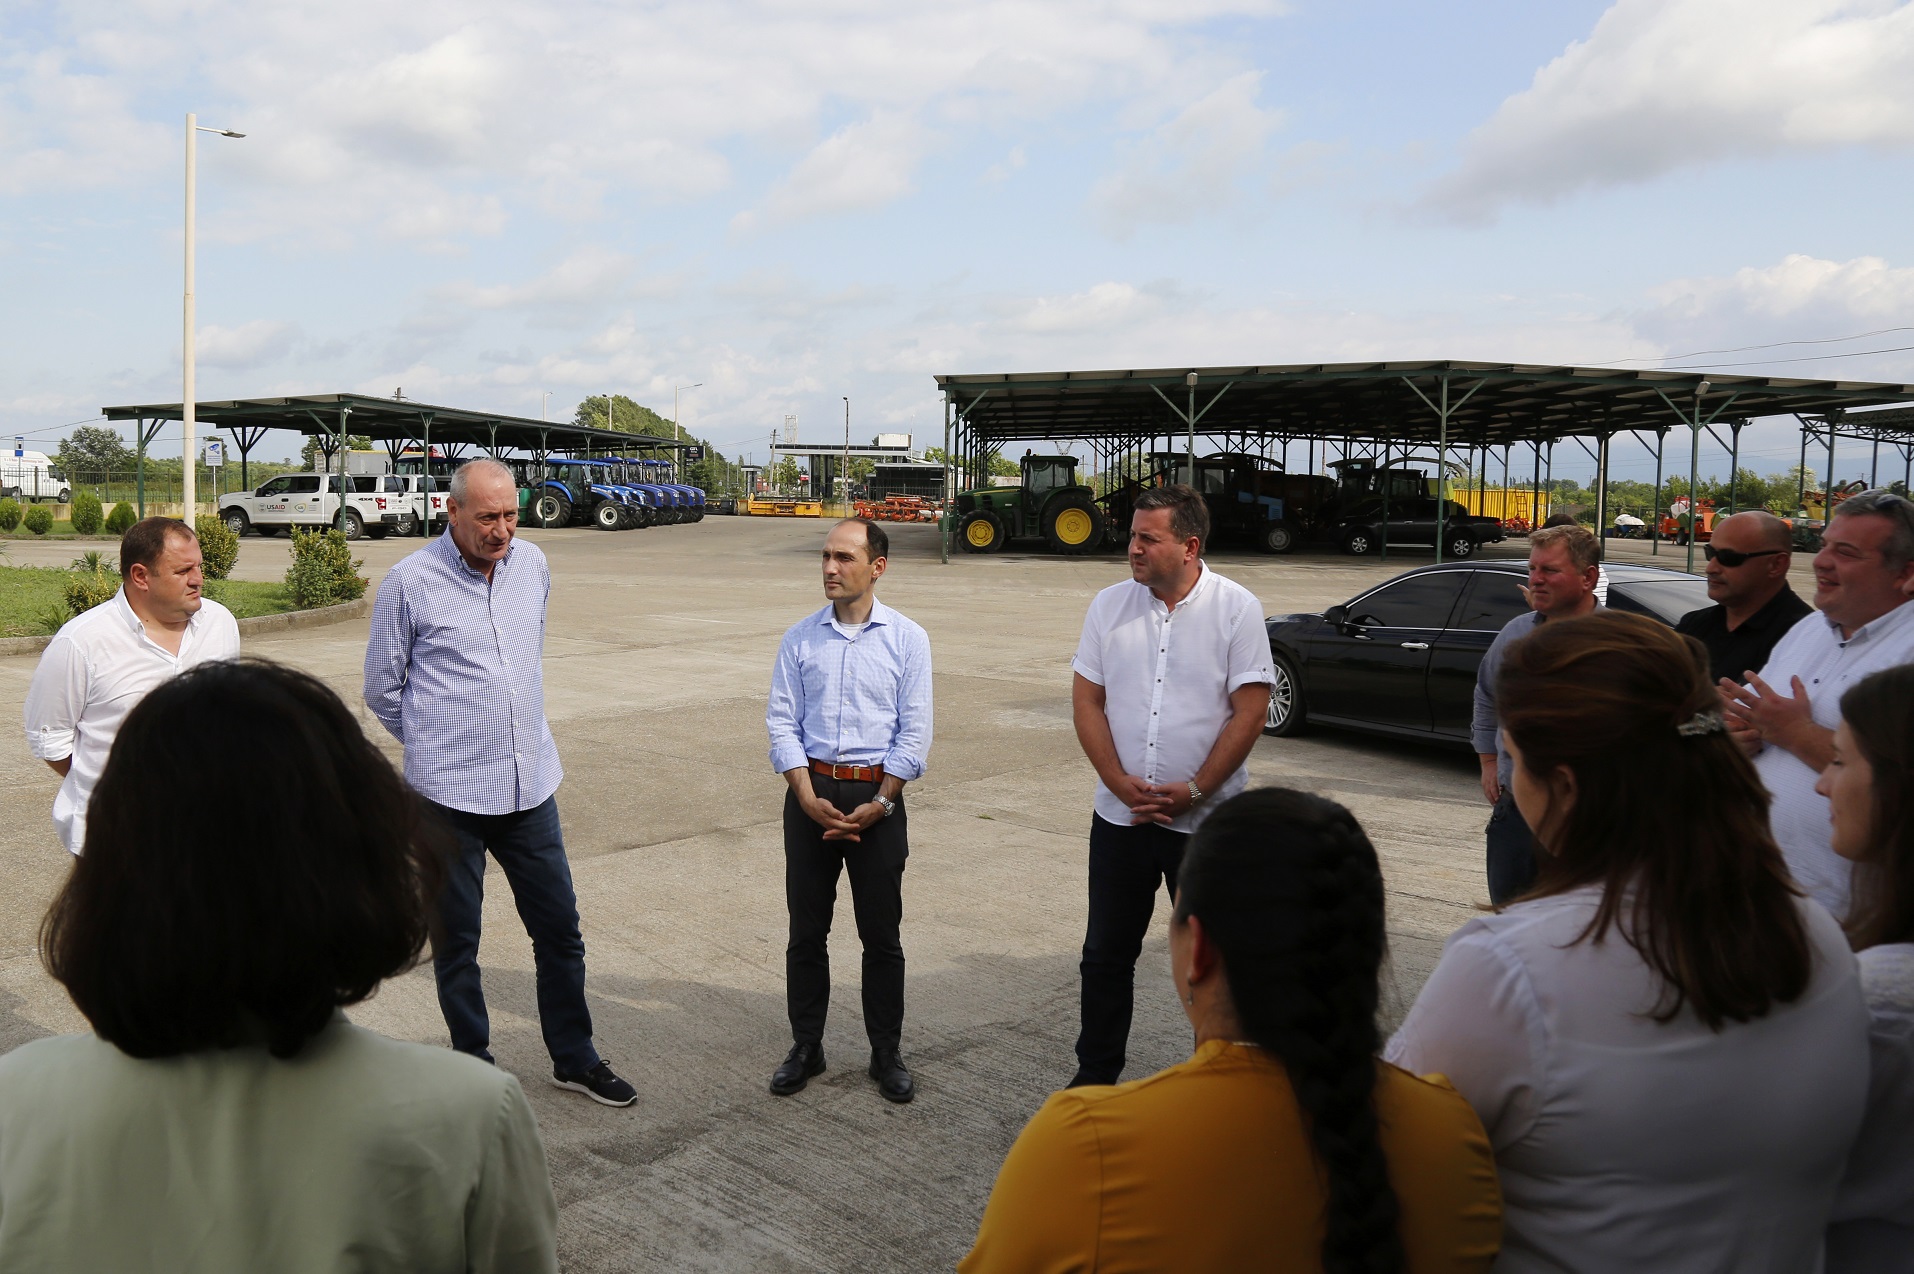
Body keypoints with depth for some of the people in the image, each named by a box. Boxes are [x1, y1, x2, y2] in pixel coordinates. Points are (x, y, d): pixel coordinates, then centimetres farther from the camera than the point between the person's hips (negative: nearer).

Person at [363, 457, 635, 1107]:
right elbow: (382, 689, 2)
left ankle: (574, 1058, 29)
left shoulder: (532, 565, 4)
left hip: (530, 784, 4)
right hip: (448, 793, -4)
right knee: (455, 943, 9)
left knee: (560, 927, 12)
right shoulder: (408, 583, -9)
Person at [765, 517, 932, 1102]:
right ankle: (805, 1048, 24)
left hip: (878, 795, -1)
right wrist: (810, 800, -10)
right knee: (806, 931, 9)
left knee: (881, 934, 7)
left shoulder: (907, 639, -1)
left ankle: (887, 1054, 21)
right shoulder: (799, 638, 3)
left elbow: (914, 733, -3)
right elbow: (781, 722, 0)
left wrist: (878, 805, -11)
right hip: (811, 794, 2)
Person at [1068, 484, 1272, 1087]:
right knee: (1106, 954, 12)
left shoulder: (1236, 608, -6)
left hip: (1208, 819, -3)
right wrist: (1122, 784, -9)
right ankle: (1094, 1077, 28)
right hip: (1120, 814, 3)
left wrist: (1194, 790, -13)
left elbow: (1250, 711, -9)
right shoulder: (1110, 604, 3)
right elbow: (1086, 701, 2)